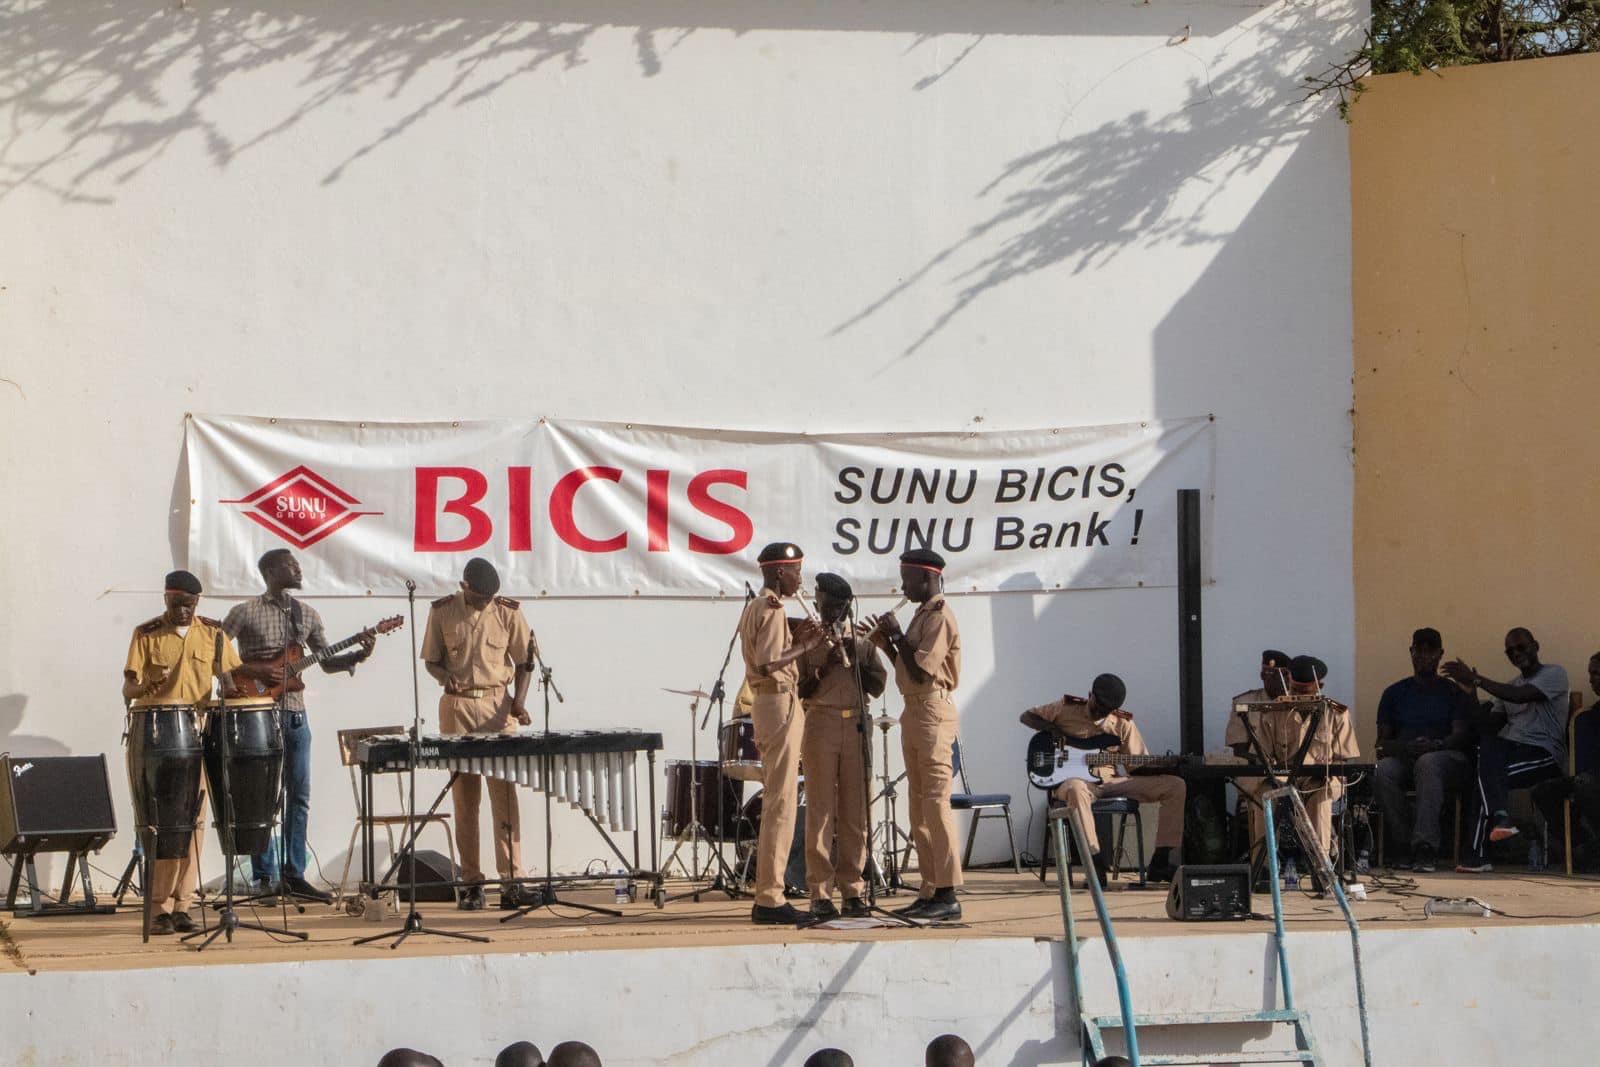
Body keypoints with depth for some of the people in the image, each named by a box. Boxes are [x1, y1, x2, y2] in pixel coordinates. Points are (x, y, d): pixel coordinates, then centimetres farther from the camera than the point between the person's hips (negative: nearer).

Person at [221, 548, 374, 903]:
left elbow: (327, 662, 14)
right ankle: (266, 875, 1)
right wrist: (253, 671, -16)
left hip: (295, 714, 5)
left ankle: (293, 874, 8)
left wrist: (358, 656, -4)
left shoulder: (307, 615, 12)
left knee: (299, 796, 4)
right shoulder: (245, 613, -4)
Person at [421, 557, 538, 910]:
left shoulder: (508, 611, 1)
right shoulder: (442, 611, 1)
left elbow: (524, 660, 7)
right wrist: (446, 677, -14)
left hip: (498, 706, 0)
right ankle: (471, 883, 5)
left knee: (504, 794, -7)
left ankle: (511, 882, -9)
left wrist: (519, 701, -7)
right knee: (464, 798, 1)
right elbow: (432, 660, 8)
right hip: (457, 708, 0)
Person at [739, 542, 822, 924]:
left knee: (775, 801, 13)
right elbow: (768, 664, -24)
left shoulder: (754, 607, 16)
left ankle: (766, 894, 15)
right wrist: (803, 646, -14)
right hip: (781, 703, -11)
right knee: (781, 803, -9)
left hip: (765, 702, 11)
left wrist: (792, 638, 11)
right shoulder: (773, 610, -14)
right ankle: (770, 898, -9)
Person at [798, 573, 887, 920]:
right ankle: (820, 893, -3)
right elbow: (798, 690, -1)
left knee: (855, 812, 1)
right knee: (820, 811, -4)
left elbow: (878, 684, 6)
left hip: (856, 727, 3)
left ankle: (853, 890, 5)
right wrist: (825, 669, -14)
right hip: (820, 725, -3)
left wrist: (854, 661, -7)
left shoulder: (861, 641, 14)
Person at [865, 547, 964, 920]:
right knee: (920, 807, 10)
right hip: (916, 712, 11)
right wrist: (887, 644, 12)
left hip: (932, 711, -11)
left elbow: (920, 672, -19)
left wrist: (898, 636, -10)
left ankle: (948, 895, -13)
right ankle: (930, 892, 14)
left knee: (935, 803, -12)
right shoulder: (923, 614, 18)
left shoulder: (939, 616, -12)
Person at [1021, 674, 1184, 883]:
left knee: (1175, 786, -13)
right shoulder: (1066, 708, 4)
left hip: (1110, 782, 4)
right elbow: (1027, 716, 11)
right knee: (1076, 789, -46)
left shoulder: (1122, 723, 9)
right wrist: (1055, 730, -6)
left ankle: (1158, 865, -16)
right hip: (1073, 778, -4)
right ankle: (1096, 862, -41)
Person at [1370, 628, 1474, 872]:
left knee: (1427, 763, -40)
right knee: (1383, 772, -35)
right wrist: (1403, 747, -12)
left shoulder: (1454, 693, 13)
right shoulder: (1395, 693, 20)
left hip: (1445, 757, -2)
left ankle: (1425, 847, -50)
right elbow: (1383, 740, 12)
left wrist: (1435, 745, -22)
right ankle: (1405, 846, -31)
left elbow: (1462, 735, 0)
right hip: (1403, 758, 2)